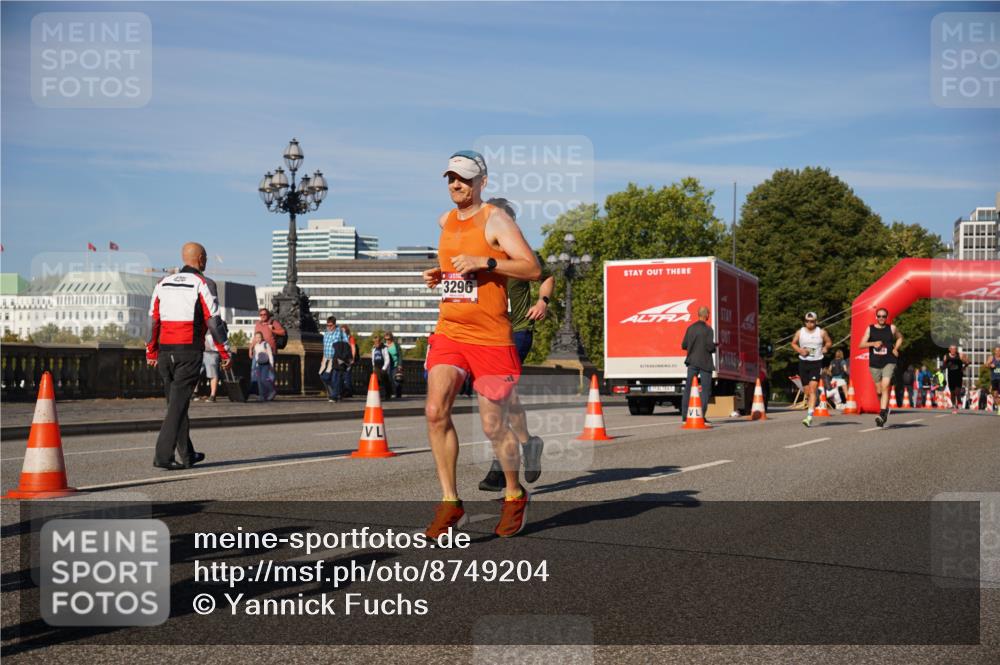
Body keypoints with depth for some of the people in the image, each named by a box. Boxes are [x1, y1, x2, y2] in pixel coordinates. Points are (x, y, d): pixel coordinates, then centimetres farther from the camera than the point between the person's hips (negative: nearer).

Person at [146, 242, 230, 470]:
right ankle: (163, 456, -11)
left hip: (165, 352, 6)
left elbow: (153, 320, 12)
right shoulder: (201, 284, -5)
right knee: (178, 405, -5)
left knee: (177, 402, 14)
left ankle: (187, 455, 22)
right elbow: (214, 321, -9)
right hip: (189, 352, -6)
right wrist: (225, 353, -4)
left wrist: (151, 352, 17)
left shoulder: (163, 283, 12)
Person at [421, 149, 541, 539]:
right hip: (449, 332, 5)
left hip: (491, 338, -5)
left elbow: (533, 269, -14)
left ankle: (514, 495, 29)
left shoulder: (495, 218, -6)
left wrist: (484, 262, -24)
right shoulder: (445, 222, 14)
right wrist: (437, 276, 11)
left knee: (494, 427, 4)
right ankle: (450, 502, -5)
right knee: (435, 411, -15)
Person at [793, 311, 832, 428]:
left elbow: (829, 342, 15)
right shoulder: (799, 332, 5)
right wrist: (799, 350, -3)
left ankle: (809, 417, -22)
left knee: (813, 389, -15)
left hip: (816, 363, -3)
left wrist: (826, 347, -5)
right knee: (807, 391, 7)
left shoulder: (821, 332, 1)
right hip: (803, 363, 3)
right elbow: (793, 343, 16)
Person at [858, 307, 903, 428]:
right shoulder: (870, 329, 4)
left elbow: (900, 338, 24)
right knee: (879, 391, 9)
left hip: (889, 362, -2)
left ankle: (882, 414, -23)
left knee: (885, 386, -20)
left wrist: (895, 349, 7)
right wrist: (873, 343, -20)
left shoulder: (892, 328, 4)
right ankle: (885, 409, 35)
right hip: (874, 364, 2)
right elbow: (861, 345, -3)